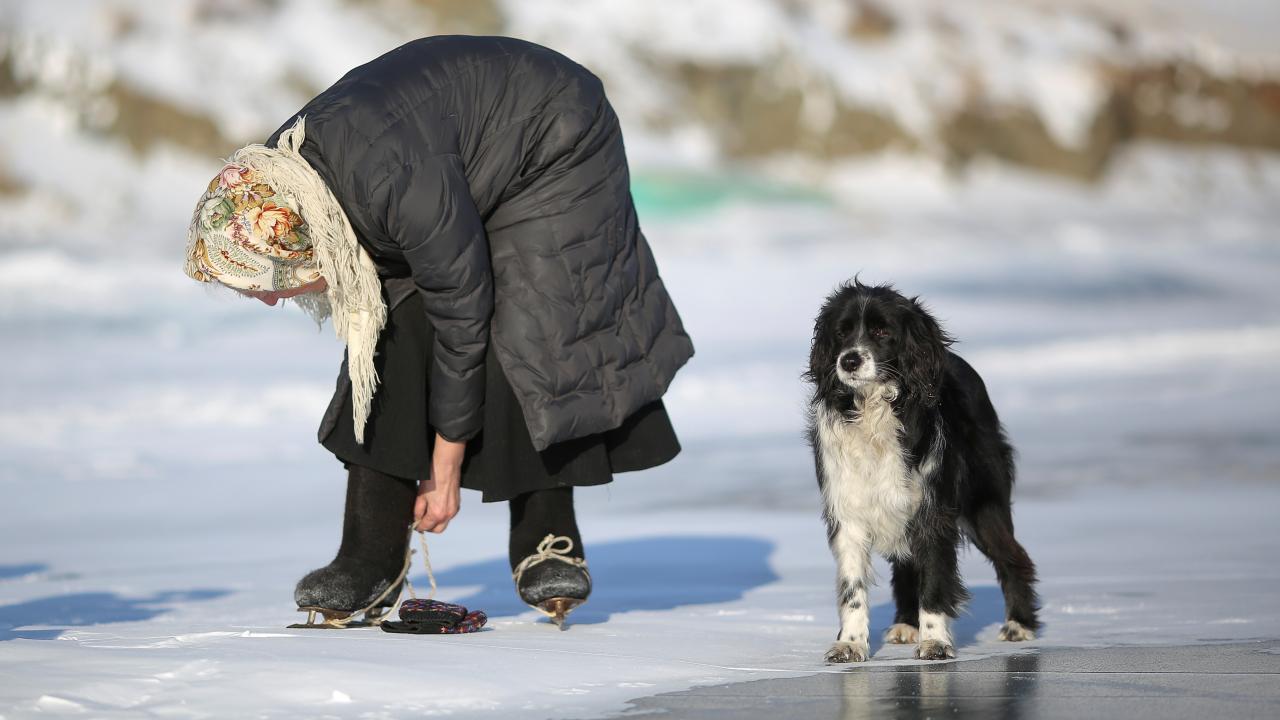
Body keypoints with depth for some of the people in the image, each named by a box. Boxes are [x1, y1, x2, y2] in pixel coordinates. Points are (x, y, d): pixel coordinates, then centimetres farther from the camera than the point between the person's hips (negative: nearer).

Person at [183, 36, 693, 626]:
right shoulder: (276, 179, -18)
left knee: (521, 348, -17)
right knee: (394, 337, -10)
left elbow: (463, 319, -32)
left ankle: (548, 544, -3)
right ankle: (371, 561, -9)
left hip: (551, 151, -6)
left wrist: (446, 466, -22)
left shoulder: (401, 184, -43)